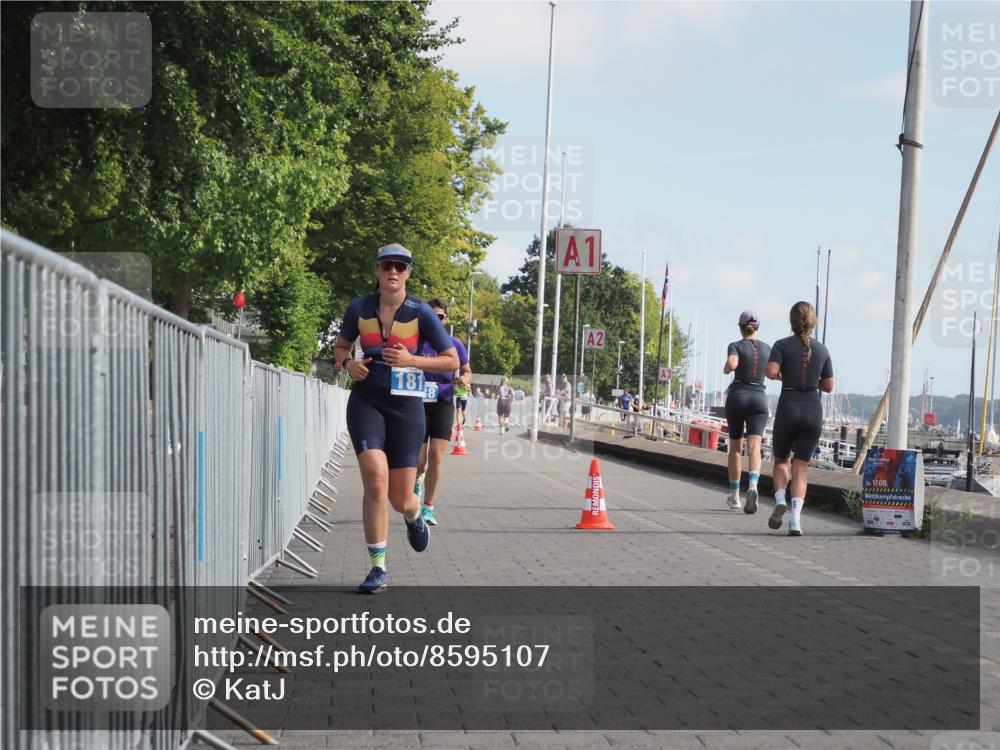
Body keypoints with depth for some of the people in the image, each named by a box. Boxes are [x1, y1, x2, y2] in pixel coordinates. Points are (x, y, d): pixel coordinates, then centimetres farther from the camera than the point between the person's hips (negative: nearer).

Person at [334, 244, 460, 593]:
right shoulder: (359, 308, 2)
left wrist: (412, 360, -13)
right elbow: (340, 346, 19)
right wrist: (348, 363, -4)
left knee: (401, 499, 1)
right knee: (375, 478, -20)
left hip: (406, 406, -1)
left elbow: (452, 361, 1)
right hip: (366, 401, 1)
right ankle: (378, 568, -10)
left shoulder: (421, 312, -4)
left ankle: (415, 515, 42)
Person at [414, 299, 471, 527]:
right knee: (419, 461, -1)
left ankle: (428, 508, 3)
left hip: (443, 404, 1)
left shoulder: (454, 345, 0)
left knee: (436, 455, -9)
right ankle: (417, 481, 37)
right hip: (419, 404, -1)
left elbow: (467, 372, 13)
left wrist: (465, 379, -9)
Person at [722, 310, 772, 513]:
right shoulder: (767, 348, 8)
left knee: (735, 447, 12)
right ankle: (753, 485, -36)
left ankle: (734, 494, 19)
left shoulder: (736, 346, -4)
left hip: (737, 397, -1)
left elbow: (732, 364, -24)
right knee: (754, 446, -10)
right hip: (759, 398, 1)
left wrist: (725, 369, -2)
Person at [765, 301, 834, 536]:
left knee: (780, 461, 18)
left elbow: (771, 371, -15)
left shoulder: (782, 345, -1)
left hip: (788, 407, -2)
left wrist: (783, 376, 6)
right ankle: (795, 519, -12)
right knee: (800, 467, 5)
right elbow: (829, 386, 11)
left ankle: (780, 499, -8)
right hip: (813, 410, 2)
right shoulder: (822, 350, 8)